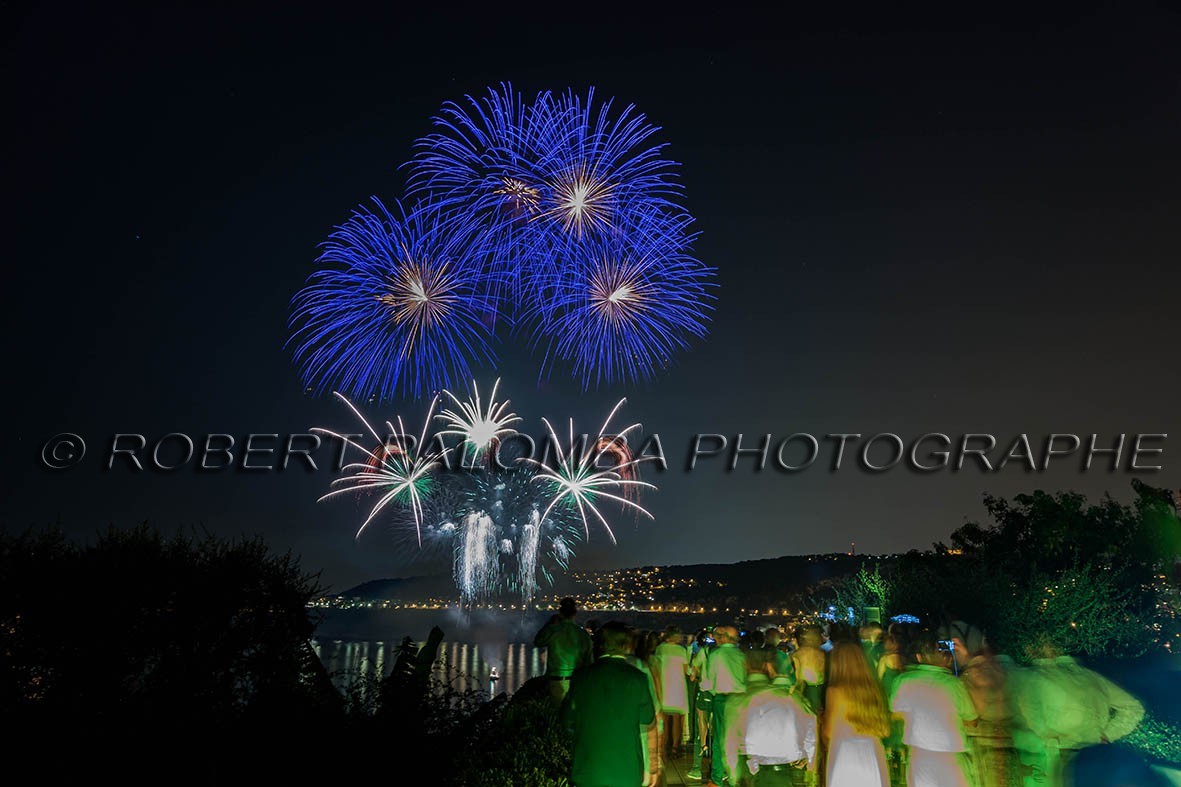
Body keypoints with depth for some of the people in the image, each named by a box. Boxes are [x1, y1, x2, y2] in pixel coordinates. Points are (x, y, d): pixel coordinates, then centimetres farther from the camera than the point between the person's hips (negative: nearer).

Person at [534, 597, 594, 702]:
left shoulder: (553, 630, -9)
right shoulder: (583, 633, -2)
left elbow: (537, 642, 10)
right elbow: (589, 661, 3)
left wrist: (550, 623, 12)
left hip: (557, 682, -2)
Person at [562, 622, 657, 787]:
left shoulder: (581, 675, -6)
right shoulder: (637, 678, -11)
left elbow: (567, 720, 4)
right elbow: (647, 717, 3)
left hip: (587, 770, 2)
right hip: (626, 773, -1)